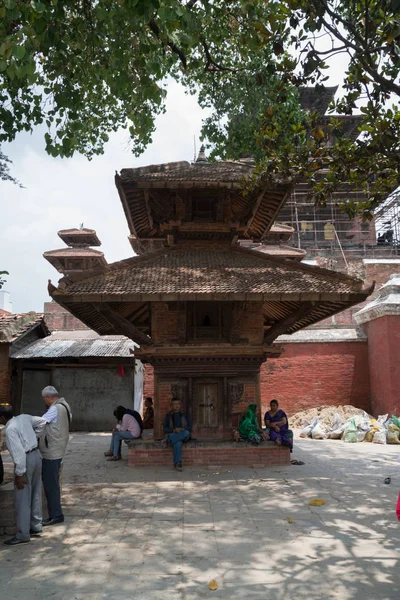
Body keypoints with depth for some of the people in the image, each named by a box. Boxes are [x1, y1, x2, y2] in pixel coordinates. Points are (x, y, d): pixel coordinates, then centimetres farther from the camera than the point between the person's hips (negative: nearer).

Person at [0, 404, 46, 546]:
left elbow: (19, 453, -24)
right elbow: (42, 422, 15)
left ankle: (23, 535, 9)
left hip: (26, 460, -9)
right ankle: (36, 527, 30)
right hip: (36, 455, 9)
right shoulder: (24, 417, 4)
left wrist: (20, 474, -20)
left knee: (23, 499, 1)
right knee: (35, 494, 18)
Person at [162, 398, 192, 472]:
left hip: (184, 436, 1)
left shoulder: (185, 415, 16)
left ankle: (168, 440, -35)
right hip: (173, 435, -1)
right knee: (177, 442, -40)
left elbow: (189, 427, 7)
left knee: (186, 433, -38)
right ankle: (178, 463, -43)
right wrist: (174, 430, -15)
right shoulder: (168, 416, 14)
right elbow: (165, 428, 4)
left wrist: (182, 429, -15)